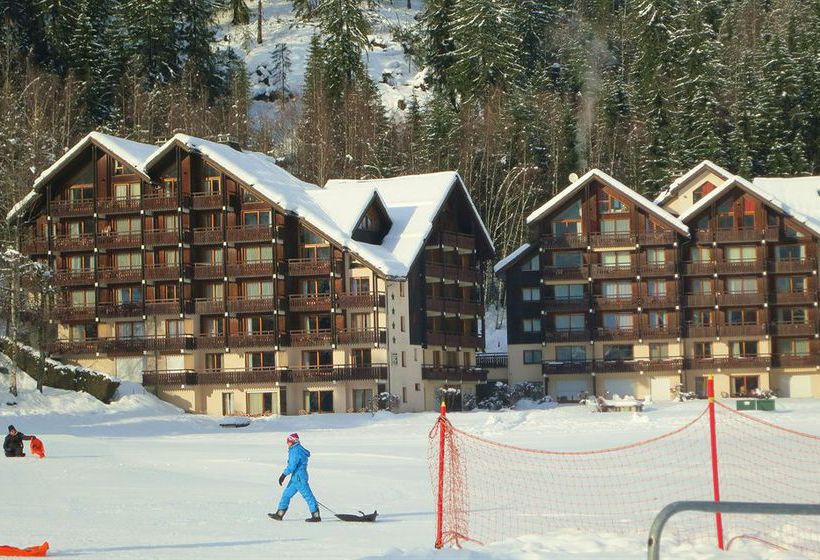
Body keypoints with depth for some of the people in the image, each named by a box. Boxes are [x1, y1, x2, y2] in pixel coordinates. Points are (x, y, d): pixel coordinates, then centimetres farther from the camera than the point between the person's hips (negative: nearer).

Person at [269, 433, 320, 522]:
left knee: (307, 495, -6)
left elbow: (292, 466, -21)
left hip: (299, 478, -11)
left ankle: (316, 516, -3)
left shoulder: (296, 450, -16)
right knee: (286, 494, 13)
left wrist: (284, 475, -16)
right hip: (295, 478, 11)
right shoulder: (299, 449, 15)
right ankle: (279, 514, 17)